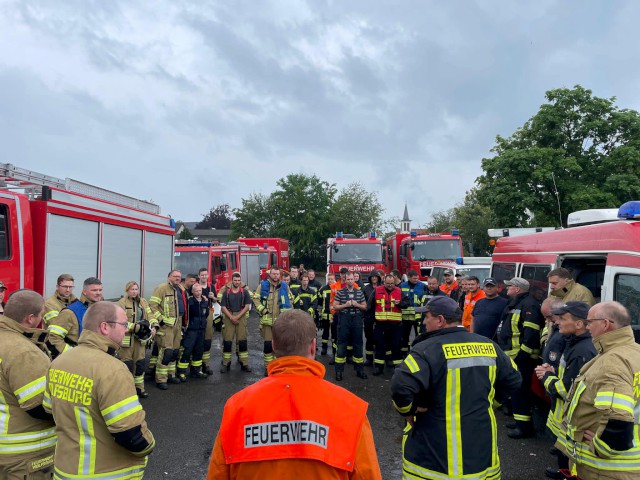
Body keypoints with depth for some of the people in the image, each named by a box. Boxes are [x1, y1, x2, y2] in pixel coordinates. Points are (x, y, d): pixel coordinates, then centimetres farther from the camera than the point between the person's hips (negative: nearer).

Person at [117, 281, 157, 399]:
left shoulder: (143, 302, 11)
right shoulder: (122, 303, -9)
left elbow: (150, 315, 6)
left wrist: (154, 326, -13)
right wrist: (136, 327, -23)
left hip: (140, 338, 6)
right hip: (126, 338, -6)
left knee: (140, 363, 12)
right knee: (126, 364, 1)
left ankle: (139, 387, 25)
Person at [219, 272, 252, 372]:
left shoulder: (244, 291, 3)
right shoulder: (226, 292, 3)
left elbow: (247, 306, -2)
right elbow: (223, 307, 0)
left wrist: (238, 317, -11)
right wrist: (231, 317, -11)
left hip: (241, 317, 0)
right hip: (228, 318, 0)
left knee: (242, 341, 2)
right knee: (227, 341, 0)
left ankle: (244, 363, 8)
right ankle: (226, 363, 8)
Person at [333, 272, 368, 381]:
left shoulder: (360, 292, 7)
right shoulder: (340, 292, 1)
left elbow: (365, 307, 9)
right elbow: (335, 306, -1)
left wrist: (356, 304, -9)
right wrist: (345, 305, -14)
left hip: (357, 320, 2)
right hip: (344, 320, -2)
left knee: (358, 344, 9)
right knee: (342, 345, 1)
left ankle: (359, 370, 20)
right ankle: (339, 371, 8)